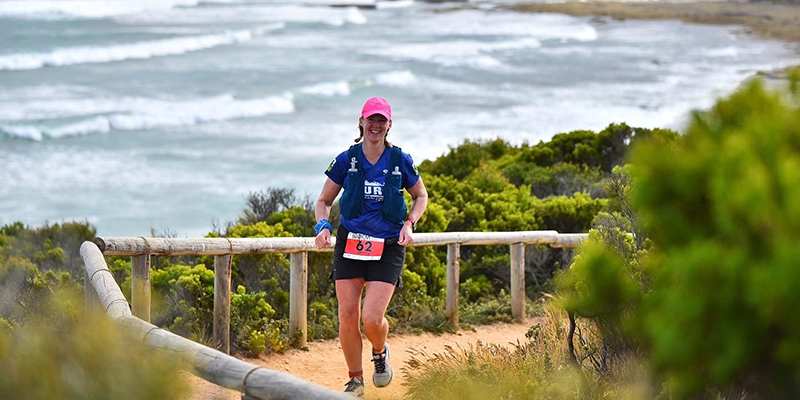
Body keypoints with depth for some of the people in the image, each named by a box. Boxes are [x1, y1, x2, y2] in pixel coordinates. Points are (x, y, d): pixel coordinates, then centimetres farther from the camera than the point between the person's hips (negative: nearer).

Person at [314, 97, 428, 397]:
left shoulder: (400, 161, -3)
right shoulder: (346, 160, -2)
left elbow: (421, 196, 14)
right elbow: (324, 201, 8)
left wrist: (409, 223, -3)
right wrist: (323, 226, -12)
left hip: (388, 248, -1)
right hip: (349, 244, 1)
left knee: (372, 318, -13)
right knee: (347, 316, -3)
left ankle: (380, 352, 23)